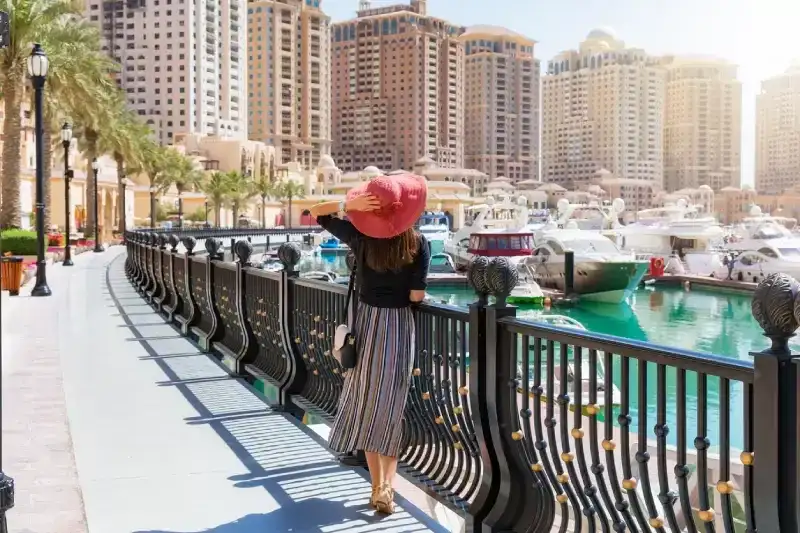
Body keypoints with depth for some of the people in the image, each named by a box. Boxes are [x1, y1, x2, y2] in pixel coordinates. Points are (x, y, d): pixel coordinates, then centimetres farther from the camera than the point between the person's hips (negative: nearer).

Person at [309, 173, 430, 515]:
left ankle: (377, 486, 12)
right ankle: (386, 485, 2)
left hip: (368, 324, 0)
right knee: (392, 408, 10)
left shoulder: (360, 237, -6)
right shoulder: (418, 244, -9)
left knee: (367, 405, 10)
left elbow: (317, 213, 4)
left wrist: (350, 204, -12)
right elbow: (417, 296, -11)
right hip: (400, 327, 0)